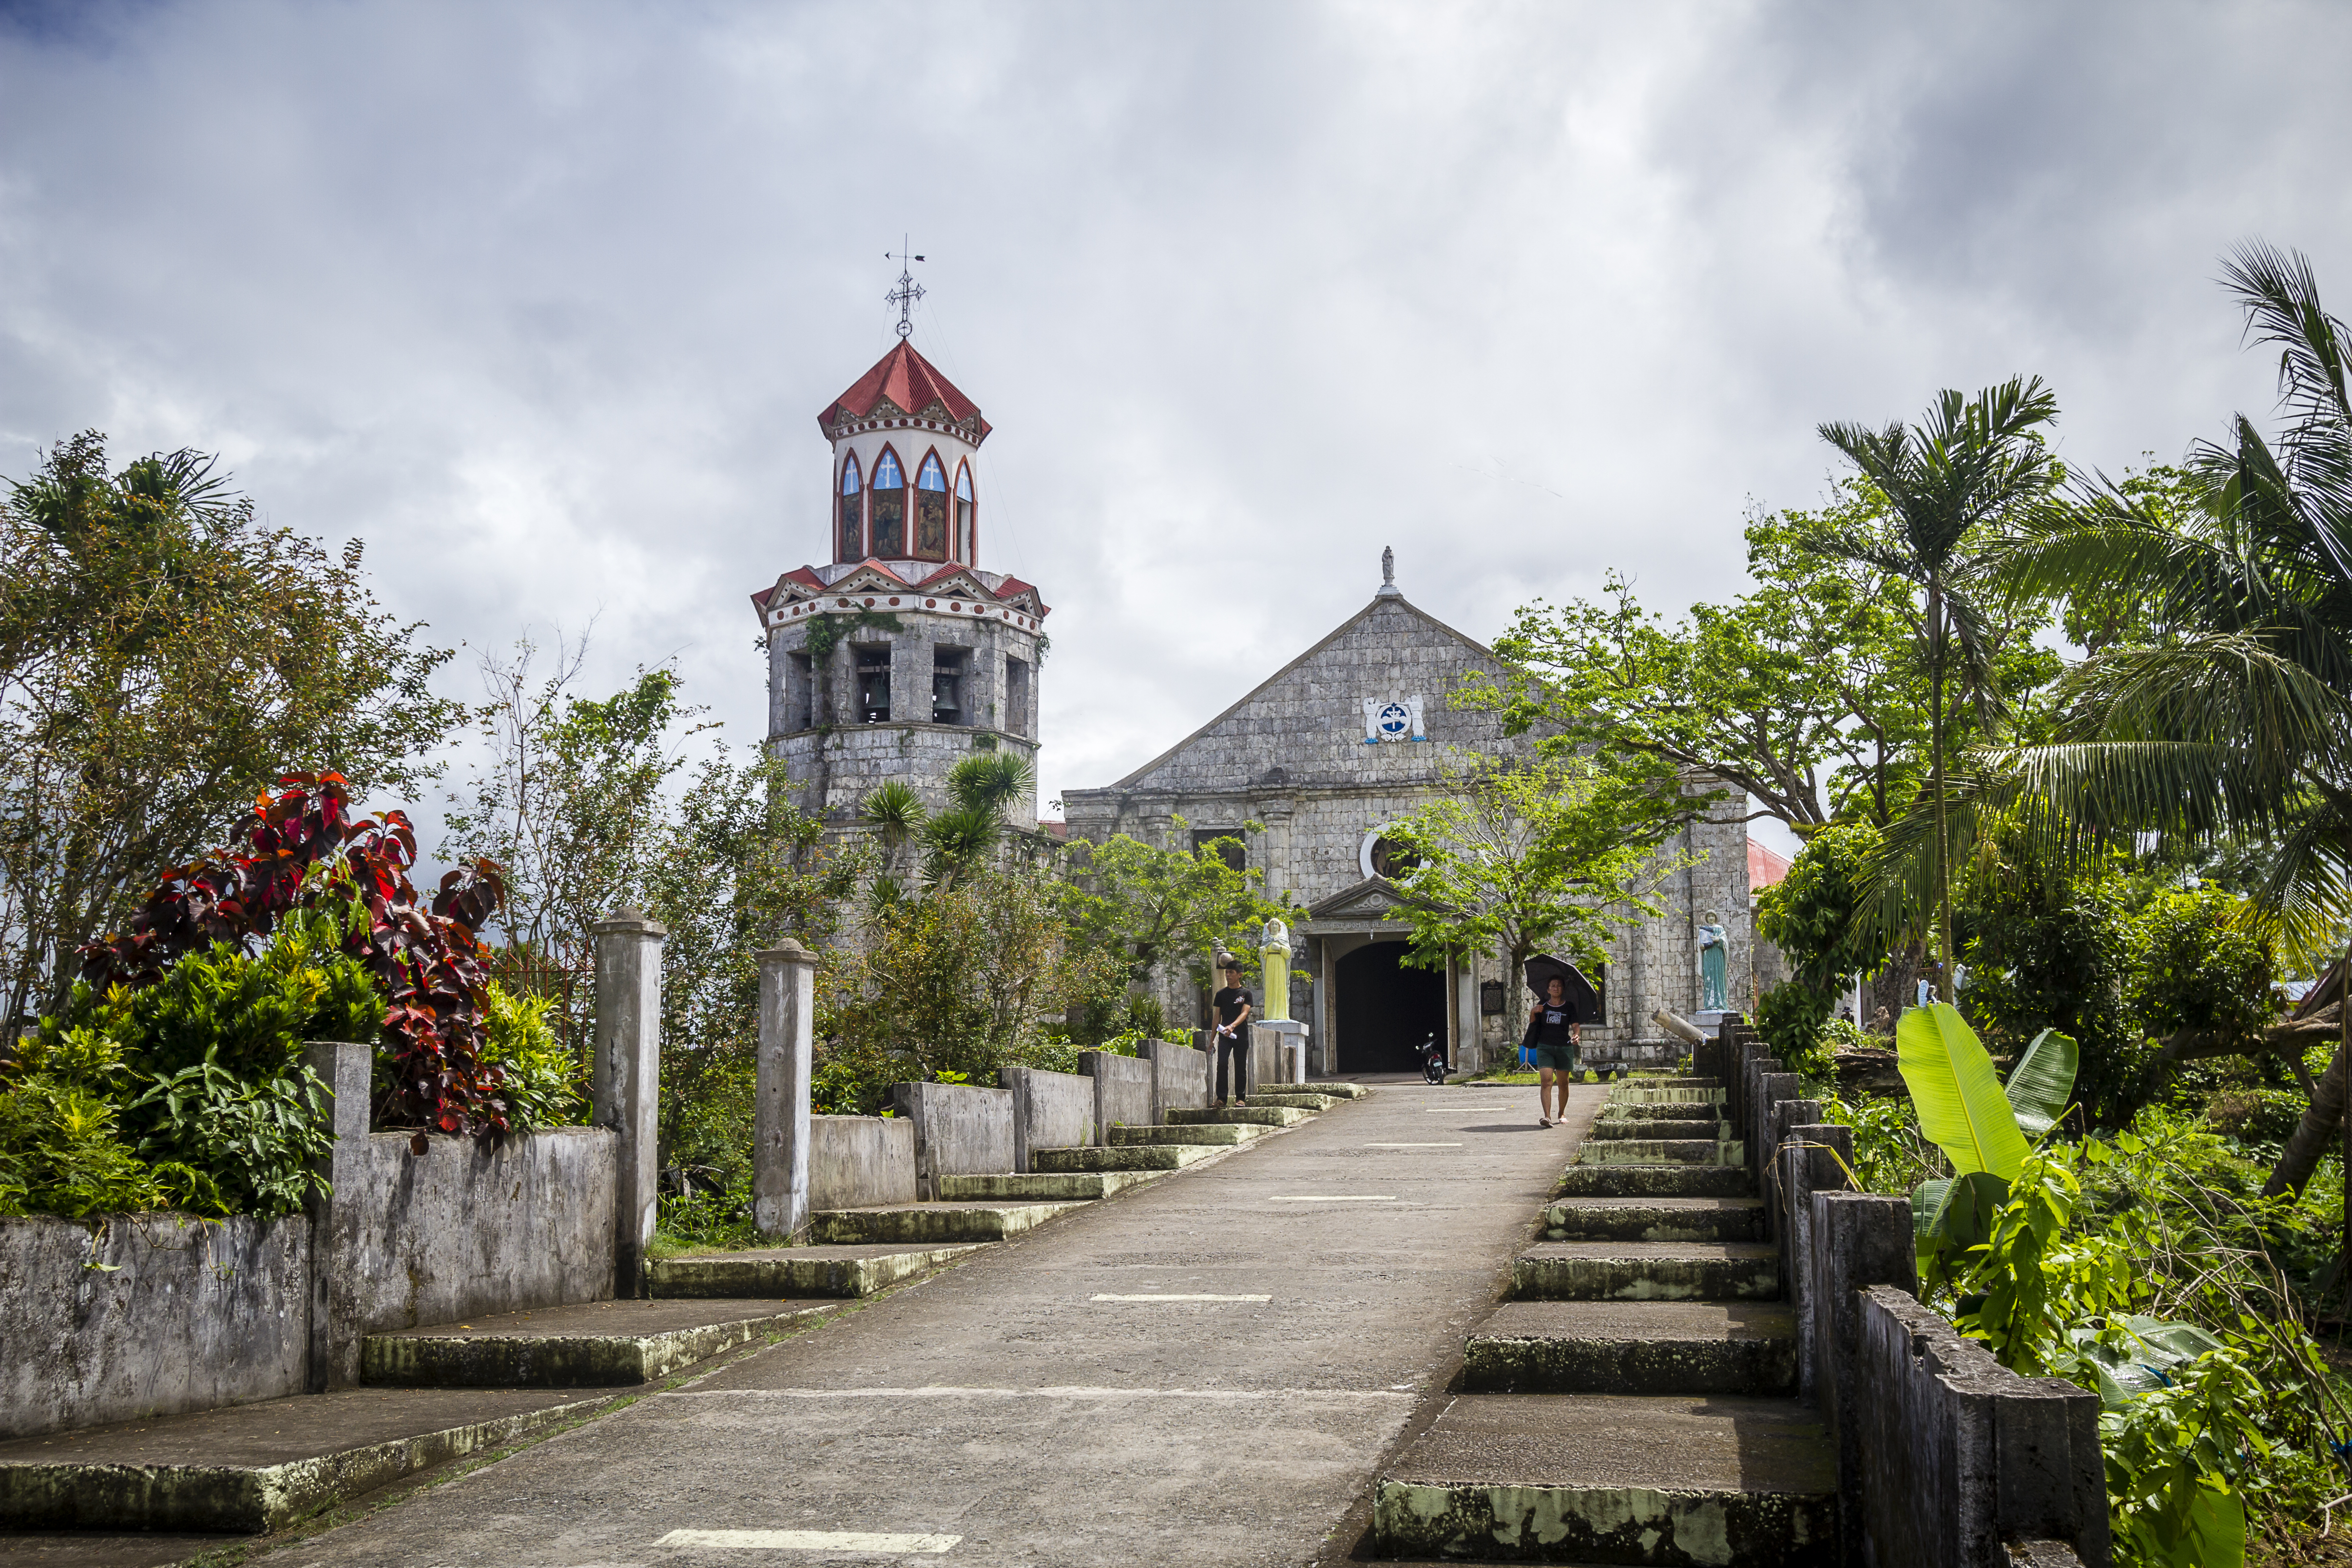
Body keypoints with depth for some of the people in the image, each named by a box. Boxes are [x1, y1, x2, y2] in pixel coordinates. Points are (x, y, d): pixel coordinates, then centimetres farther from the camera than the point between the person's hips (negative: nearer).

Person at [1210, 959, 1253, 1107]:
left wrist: (1232, 1026, -29)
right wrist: (1212, 1038, 9)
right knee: (1222, 1063, -14)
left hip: (1241, 1035, -1)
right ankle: (1221, 1098, -15)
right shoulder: (1221, 994, 11)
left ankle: (1241, 1098, 12)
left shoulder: (1246, 994, 3)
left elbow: (1244, 1013, -10)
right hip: (1224, 1035, 1)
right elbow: (1217, 1017, 14)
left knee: (1240, 1067, 3)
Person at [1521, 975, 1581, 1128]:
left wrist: (1577, 1035, -26)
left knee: (1563, 1083, 10)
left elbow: (1576, 1025, -5)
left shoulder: (1569, 1007, 3)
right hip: (1545, 1047, 0)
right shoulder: (1542, 1006, 8)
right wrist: (1533, 1012, -9)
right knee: (1545, 1081, -15)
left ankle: (1562, 1114, 30)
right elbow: (1532, 1023, 11)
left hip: (1564, 1048, 0)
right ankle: (1547, 1116, -25)